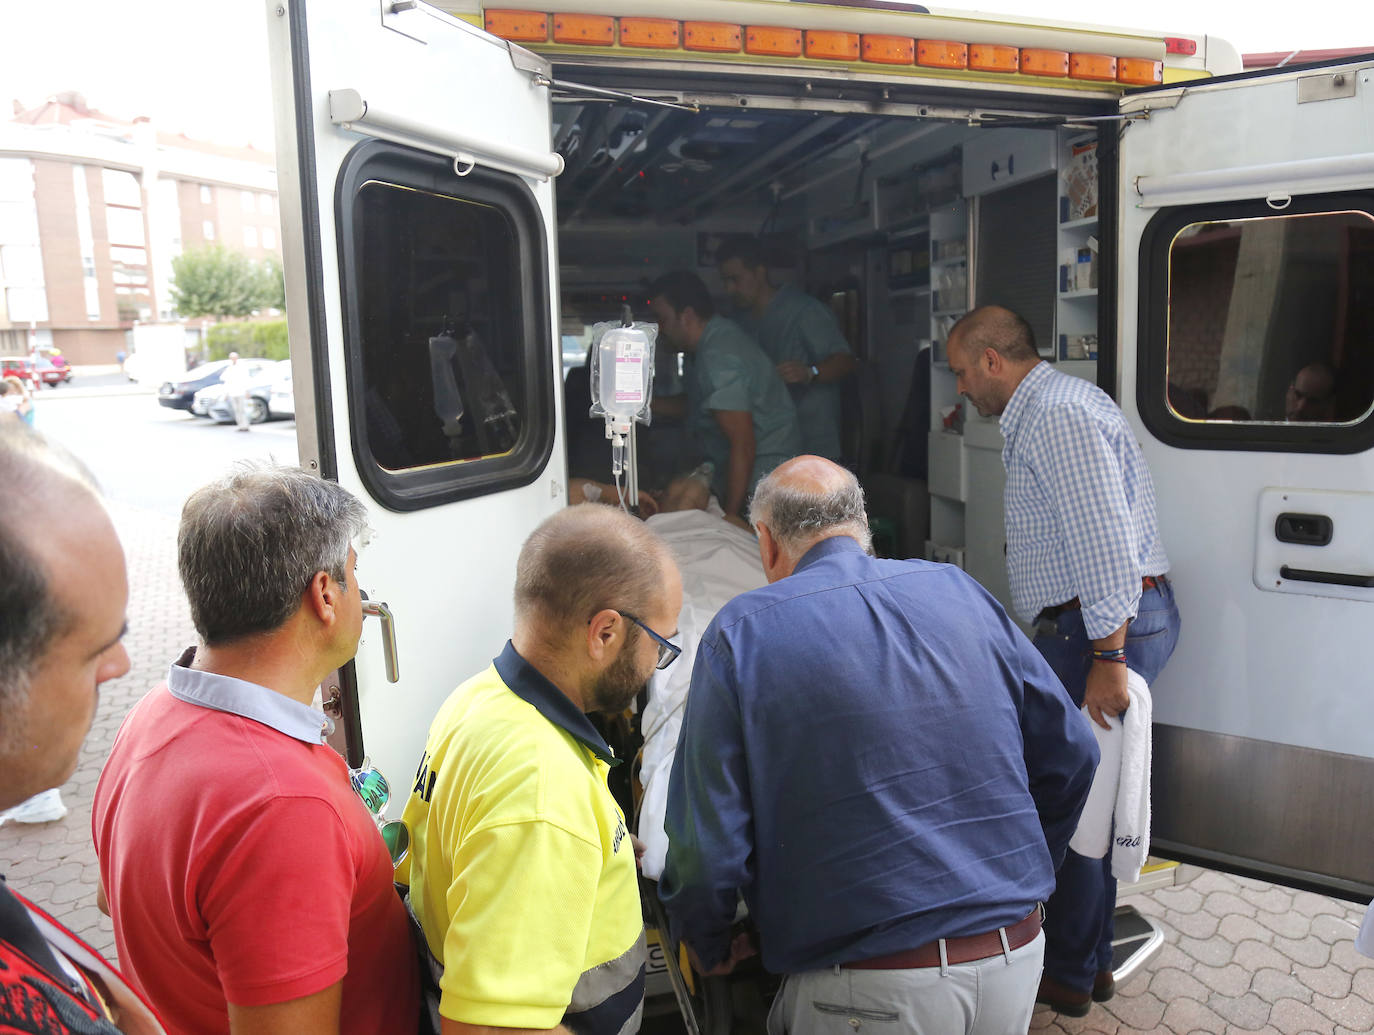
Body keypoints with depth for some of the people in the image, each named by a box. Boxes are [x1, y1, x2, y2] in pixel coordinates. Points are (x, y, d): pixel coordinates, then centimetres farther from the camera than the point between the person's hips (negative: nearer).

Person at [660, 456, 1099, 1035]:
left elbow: (707, 841, -10)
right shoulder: (958, 590, 3)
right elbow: (1071, 756, 8)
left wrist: (708, 948, 10)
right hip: (1016, 962, 5)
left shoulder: (741, 633, -9)